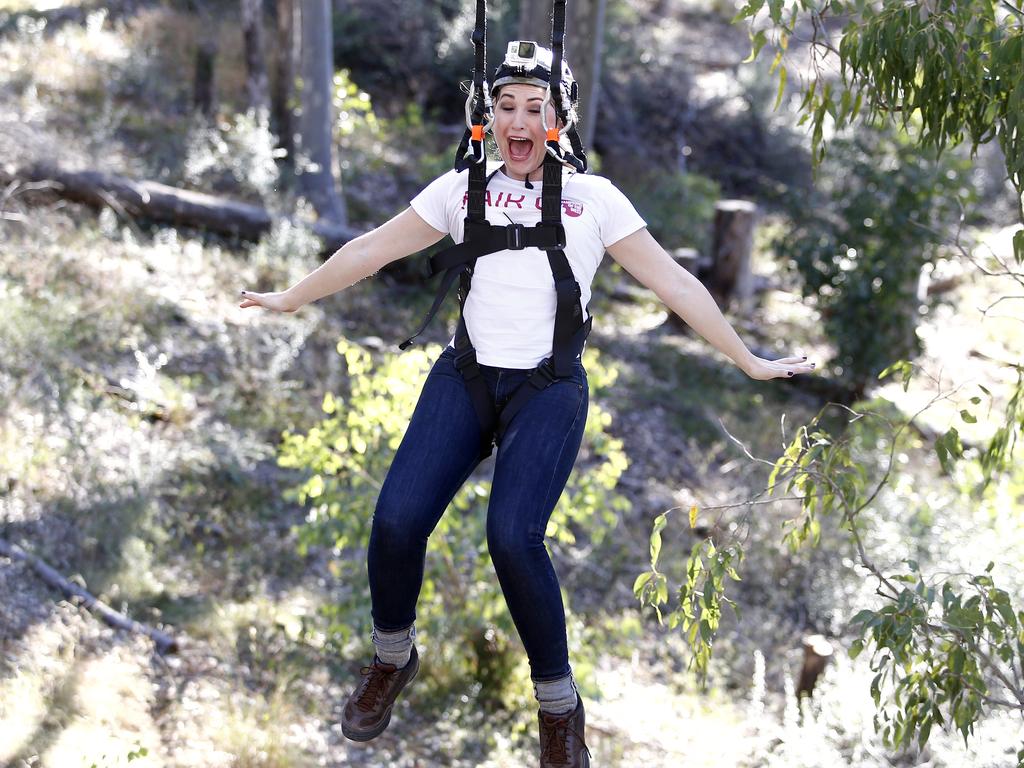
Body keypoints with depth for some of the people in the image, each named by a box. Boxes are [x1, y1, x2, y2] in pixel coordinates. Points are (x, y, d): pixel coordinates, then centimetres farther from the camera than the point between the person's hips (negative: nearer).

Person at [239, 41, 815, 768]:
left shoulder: (592, 196, 6)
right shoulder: (463, 188, 11)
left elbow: (672, 281, 7)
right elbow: (370, 251, 18)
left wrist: (748, 360, 8)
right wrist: (288, 299, 23)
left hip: (550, 387, -2)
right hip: (464, 377, 2)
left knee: (513, 537, -27)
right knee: (396, 522, -20)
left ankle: (559, 704, -4)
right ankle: (393, 658, 11)